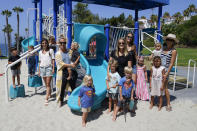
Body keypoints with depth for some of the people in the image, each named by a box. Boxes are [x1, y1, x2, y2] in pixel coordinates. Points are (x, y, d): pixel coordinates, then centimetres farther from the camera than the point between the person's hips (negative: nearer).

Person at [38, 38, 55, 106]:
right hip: (42, 68, 4)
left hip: (49, 68, -4)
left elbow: (53, 60, 1)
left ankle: (46, 99, -8)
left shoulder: (50, 50, 2)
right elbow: (40, 61, 15)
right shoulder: (40, 52, 12)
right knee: (46, 84, 11)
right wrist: (39, 70, 12)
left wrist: (53, 68, -7)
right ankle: (49, 94, 31)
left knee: (48, 84, -7)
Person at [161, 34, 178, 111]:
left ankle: (168, 104, 12)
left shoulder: (173, 51, -6)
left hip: (166, 70, -5)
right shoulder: (164, 49, 11)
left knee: (164, 87, -2)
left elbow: (171, 63, -10)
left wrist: (166, 74, -15)